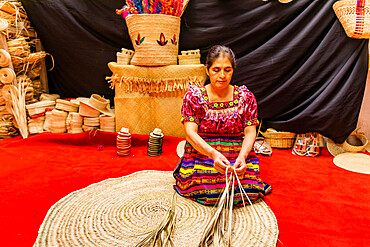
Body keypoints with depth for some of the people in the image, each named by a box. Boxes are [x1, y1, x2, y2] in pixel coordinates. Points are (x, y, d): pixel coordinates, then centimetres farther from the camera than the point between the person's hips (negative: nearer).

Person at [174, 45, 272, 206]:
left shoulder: (245, 97, 5)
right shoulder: (194, 96, -1)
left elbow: (250, 132, 0)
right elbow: (190, 133, -10)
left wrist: (242, 156, -22)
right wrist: (214, 154, -28)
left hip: (238, 158, 2)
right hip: (200, 156, -1)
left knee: (250, 191, -23)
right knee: (199, 189, -28)